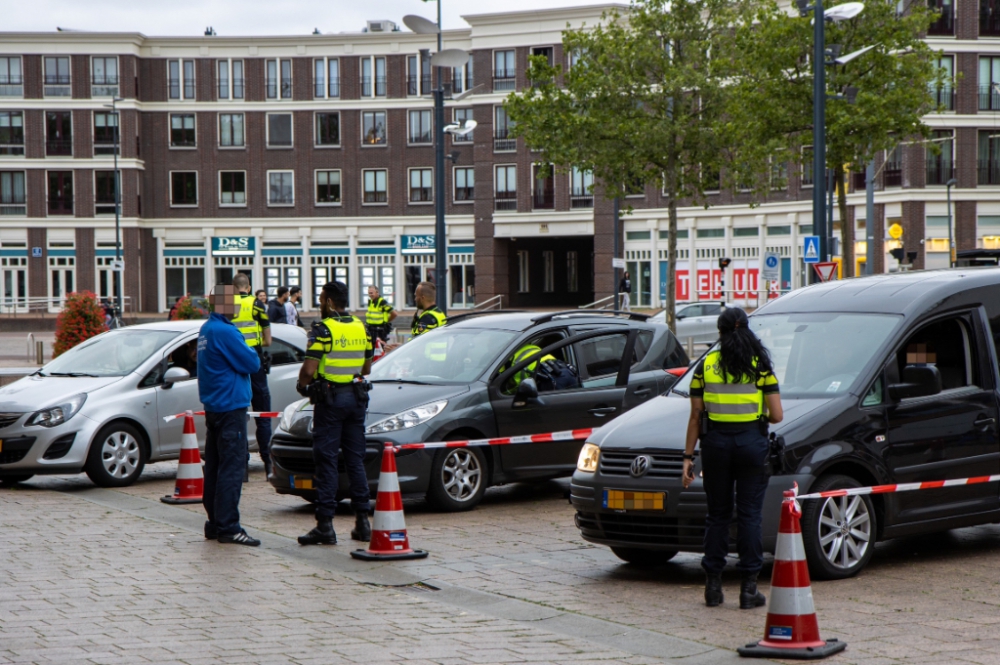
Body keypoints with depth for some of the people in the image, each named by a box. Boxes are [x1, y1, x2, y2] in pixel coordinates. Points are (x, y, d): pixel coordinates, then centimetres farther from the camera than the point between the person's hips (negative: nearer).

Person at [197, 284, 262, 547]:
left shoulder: (206, 330, 13)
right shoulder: (225, 331, -18)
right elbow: (252, 363, -16)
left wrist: (243, 357, 5)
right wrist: (251, 356, 3)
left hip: (214, 406, 10)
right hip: (230, 406, -10)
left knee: (215, 467, 12)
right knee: (231, 468, -9)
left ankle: (214, 524, 16)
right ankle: (228, 527, -11)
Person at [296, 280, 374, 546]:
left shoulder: (323, 329, -12)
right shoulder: (361, 328, 10)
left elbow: (309, 369, -17)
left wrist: (302, 385, 1)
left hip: (330, 398, -6)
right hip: (356, 397, 6)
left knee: (326, 460, -4)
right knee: (356, 459, 11)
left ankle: (325, 524, -5)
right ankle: (362, 519, 11)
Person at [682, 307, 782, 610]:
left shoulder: (706, 365, 4)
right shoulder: (760, 365, 0)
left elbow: (696, 416, 2)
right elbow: (776, 415, -3)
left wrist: (688, 456, 7)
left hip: (715, 442, 1)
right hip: (752, 442, -1)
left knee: (717, 514, 11)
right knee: (749, 515, 3)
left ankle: (713, 584, 11)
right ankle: (749, 588, 2)